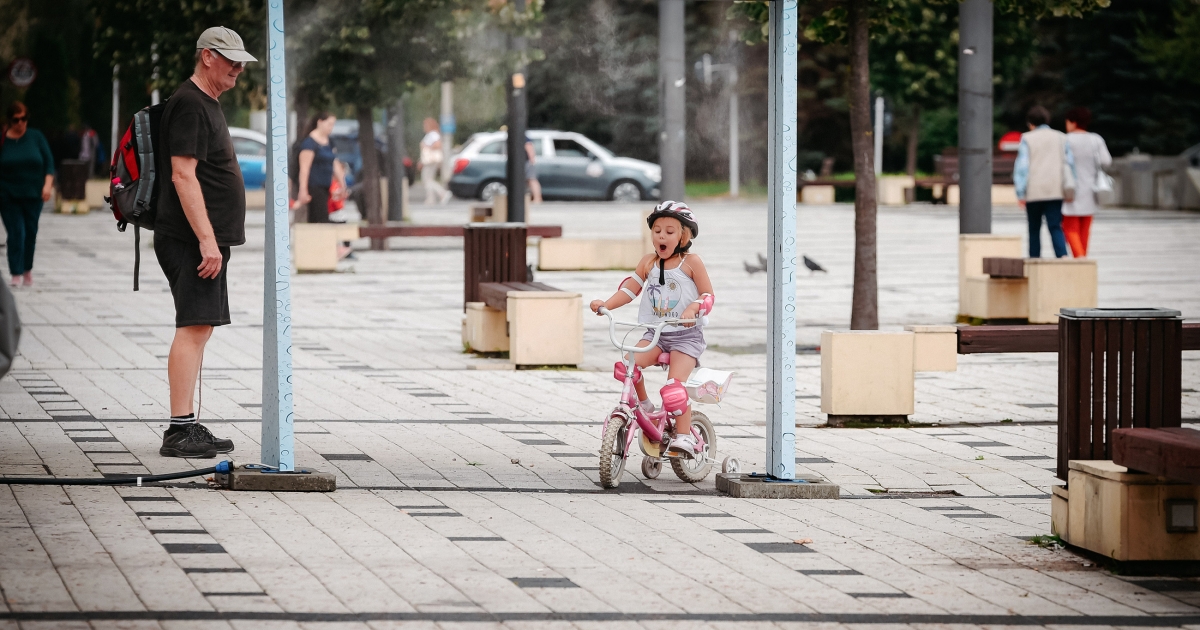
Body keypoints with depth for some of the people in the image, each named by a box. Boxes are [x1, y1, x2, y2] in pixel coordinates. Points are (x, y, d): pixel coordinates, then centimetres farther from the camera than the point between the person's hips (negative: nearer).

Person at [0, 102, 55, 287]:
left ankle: (27, 270, 28)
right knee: (16, 233, -10)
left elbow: (49, 162, 3)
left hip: (33, 196, 2)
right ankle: (16, 275, -7)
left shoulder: (36, 137, 1)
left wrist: (48, 184, -10)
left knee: (30, 233, 10)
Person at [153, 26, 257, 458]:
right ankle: (179, 430, -15)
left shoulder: (207, 105, 20)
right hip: (193, 240, -10)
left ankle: (187, 428, 13)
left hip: (207, 240, 10)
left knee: (200, 329, 10)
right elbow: (183, 175, -19)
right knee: (192, 328, -13)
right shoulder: (189, 105, -12)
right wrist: (206, 240, -23)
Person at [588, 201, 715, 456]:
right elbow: (629, 289, 10)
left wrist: (694, 307, -24)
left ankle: (684, 435, -12)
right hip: (655, 334, 4)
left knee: (674, 385, -22)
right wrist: (605, 304, -5)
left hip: (686, 335, -4)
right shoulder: (648, 262, 8)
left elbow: (708, 295, -3)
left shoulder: (691, 262, -3)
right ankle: (641, 404, 1)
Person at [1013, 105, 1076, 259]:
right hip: (1055, 192, 2)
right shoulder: (1061, 138, 9)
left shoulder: (1027, 139, 1)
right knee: (1055, 227, -4)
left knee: (1034, 229, 11)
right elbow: (1070, 164, 9)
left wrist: (1020, 194, -4)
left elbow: (1022, 167, -4)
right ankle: (1062, 256, -26)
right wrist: (1070, 189, 13)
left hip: (1034, 192, -1)